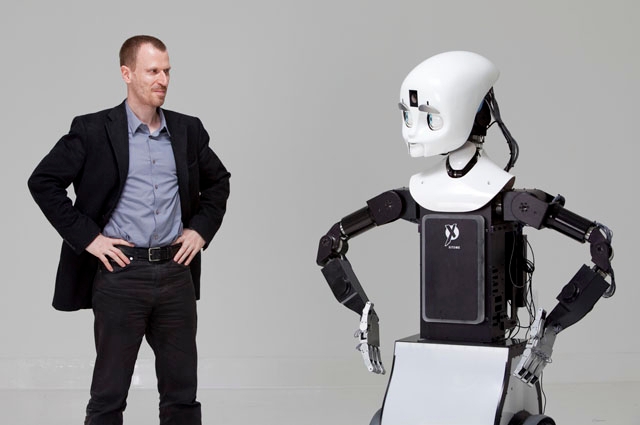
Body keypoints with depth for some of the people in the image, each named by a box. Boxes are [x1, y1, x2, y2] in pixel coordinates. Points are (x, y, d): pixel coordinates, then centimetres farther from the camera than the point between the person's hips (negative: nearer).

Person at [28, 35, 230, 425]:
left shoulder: (188, 130, 8)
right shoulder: (93, 130, -4)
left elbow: (218, 180, 23)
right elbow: (43, 181, -3)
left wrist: (202, 229, 10)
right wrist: (87, 237, -7)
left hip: (176, 272, 4)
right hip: (120, 272, -3)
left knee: (182, 394, 10)